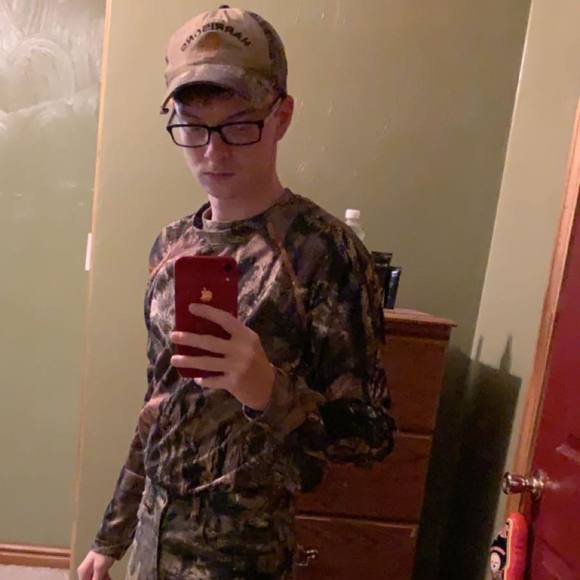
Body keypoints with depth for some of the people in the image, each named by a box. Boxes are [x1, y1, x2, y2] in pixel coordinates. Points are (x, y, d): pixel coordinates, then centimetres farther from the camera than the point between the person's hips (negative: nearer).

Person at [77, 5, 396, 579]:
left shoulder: (325, 250, -20)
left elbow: (372, 435, -16)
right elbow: (158, 405, 7)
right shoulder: (173, 243, -2)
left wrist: (270, 390, -34)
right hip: (152, 530, 6)